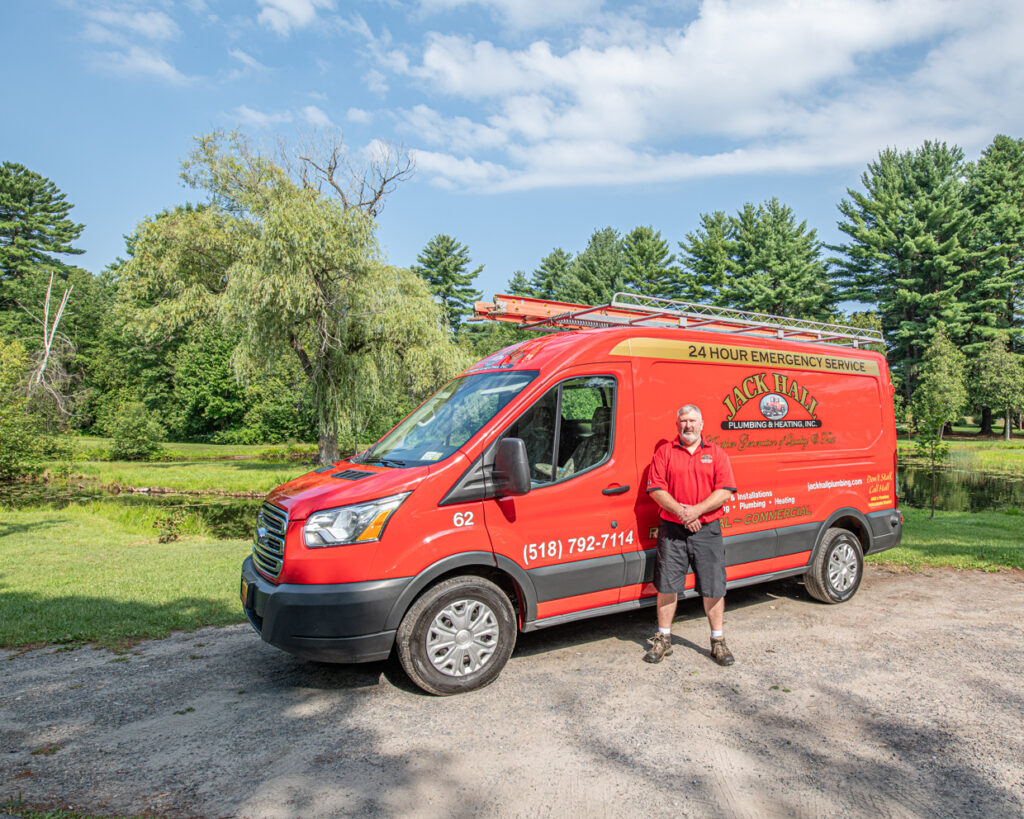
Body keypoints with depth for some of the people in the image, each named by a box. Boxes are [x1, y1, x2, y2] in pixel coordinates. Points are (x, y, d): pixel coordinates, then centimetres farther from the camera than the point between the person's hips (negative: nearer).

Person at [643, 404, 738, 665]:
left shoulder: (716, 453, 7)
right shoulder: (664, 452, 6)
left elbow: (725, 490, -2)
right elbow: (656, 489, -2)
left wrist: (696, 510, -15)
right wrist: (680, 512, -15)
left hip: (707, 530, 0)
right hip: (672, 529, 0)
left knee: (713, 589, 5)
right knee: (667, 586, 4)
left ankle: (718, 641, 21)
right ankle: (663, 639, 18)